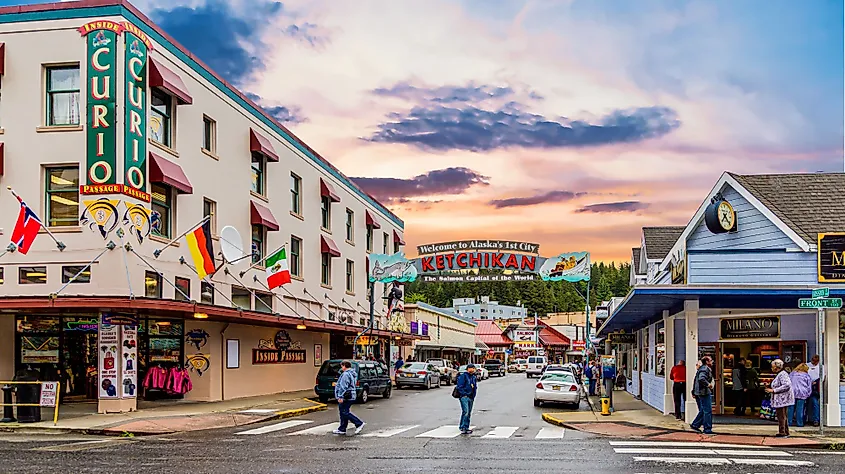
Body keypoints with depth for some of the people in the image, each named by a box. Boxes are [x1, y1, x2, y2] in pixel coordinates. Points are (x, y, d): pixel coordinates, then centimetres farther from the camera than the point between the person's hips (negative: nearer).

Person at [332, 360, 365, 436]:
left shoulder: (346, 374, -16)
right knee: (343, 412, 14)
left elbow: (343, 387, -23)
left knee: (344, 412, -8)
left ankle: (359, 424, -11)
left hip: (346, 397, -11)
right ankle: (342, 429, 17)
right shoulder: (353, 374, 17)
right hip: (351, 396, 11)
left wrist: (340, 396, -24)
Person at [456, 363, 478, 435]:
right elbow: (459, 387, -12)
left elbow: (475, 387, 24)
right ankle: (463, 428, -19)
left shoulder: (473, 377, 18)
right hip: (464, 397, -8)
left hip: (471, 397, 8)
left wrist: (473, 396, 9)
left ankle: (466, 428, 17)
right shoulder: (463, 376, -7)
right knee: (465, 412, -18)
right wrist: (464, 394, -16)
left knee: (469, 413, 10)